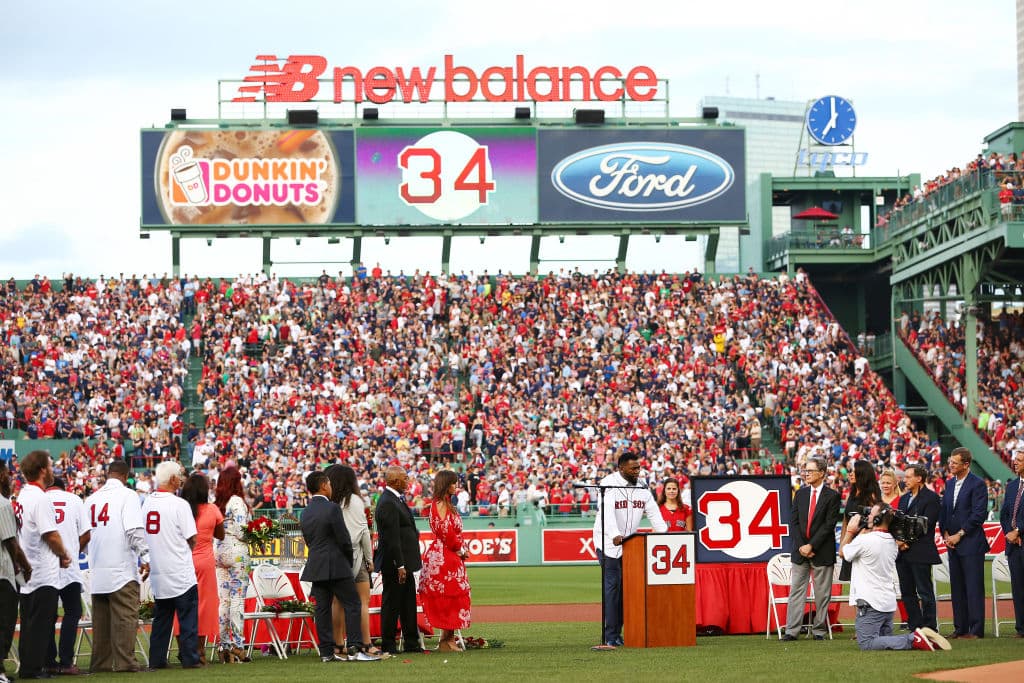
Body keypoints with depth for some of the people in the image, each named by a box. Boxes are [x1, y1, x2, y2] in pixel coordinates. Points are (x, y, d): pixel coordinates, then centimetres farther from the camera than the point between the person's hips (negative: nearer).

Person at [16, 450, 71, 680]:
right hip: (44, 574, -9)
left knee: (30, 622, 13)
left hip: (27, 572, 9)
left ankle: (27, 667, 16)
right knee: (40, 623, -4)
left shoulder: (22, 496, 13)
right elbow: (51, 534, -17)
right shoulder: (40, 498, -15)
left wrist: (57, 556, 13)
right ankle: (33, 668, -3)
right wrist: (64, 556, -1)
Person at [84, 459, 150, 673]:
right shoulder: (127, 495, -5)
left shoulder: (91, 499, 12)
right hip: (122, 568, -6)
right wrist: (145, 557, -13)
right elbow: (135, 530, -16)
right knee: (125, 616, -6)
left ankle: (100, 662, 11)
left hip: (97, 568, 6)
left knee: (101, 617, 10)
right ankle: (124, 662, -10)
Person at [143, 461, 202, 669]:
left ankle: (156, 659, 12)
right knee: (188, 617, 1)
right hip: (180, 573, -6)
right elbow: (191, 538, -11)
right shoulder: (179, 504, -13)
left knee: (161, 617, 13)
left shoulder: (147, 503, 5)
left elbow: (143, 535, 11)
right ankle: (190, 658, -1)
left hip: (158, 572, 6)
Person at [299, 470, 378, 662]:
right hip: (336, 567, -7)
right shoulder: (331, 508, -13)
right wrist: (349, 560, 4)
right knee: (352, 604, -3)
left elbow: (308, 539, 13)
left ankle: (327, 652, 6)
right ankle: (355, 650, -11)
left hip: (315, 566, 7)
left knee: (322, 608, 7)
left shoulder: (306, 512, 10)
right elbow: (343, 539, -12)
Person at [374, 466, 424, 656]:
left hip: (403, 563, 10)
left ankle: (411, 643, 21)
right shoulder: (388, 504, -19)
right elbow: (392, 538, -23)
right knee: (392, 603, -1)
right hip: (393, 563, -10)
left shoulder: (395, 499, 14)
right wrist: (400, 565, -23)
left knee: (408, 603, 14)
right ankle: (388, 645, 6)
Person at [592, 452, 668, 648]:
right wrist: (615, 535, -46)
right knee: (612, 585, -10)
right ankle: (610, 637, -9)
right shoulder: (609, 485, -16)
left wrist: (664, 534, -10)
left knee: (625, 587, 6)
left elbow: (653, 512, 4)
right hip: (608, 542, -6)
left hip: (630, 543, 7)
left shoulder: (641, 486, 6)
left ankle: (617, 633, 11)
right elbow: (607, 513, -30)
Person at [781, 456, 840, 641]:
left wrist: (811, 546, -14)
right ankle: (792, 630, 1)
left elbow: (829, 525, -10)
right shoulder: (800, 494, 10)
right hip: (801, 551, 4)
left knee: (822, 594, 2)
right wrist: (801, 546, -7)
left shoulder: (832, 496, -3)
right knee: (796, 591, 1)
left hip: (822, 552, -4)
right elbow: (794, 522, 5)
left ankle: (819, 630, 8)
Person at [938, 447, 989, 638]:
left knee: (974, 588, -5)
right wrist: (945, 533, 3)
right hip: (953, 544, 7)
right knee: (957, 588, 9)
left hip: (971, 544, -7)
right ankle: (960, 628, 13)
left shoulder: (977, 484, -8)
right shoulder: (950, 483, 15)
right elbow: (944, 511, 18)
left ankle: (976, 630, -4)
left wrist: (960, 535, -12)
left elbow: (979, 514, -13)